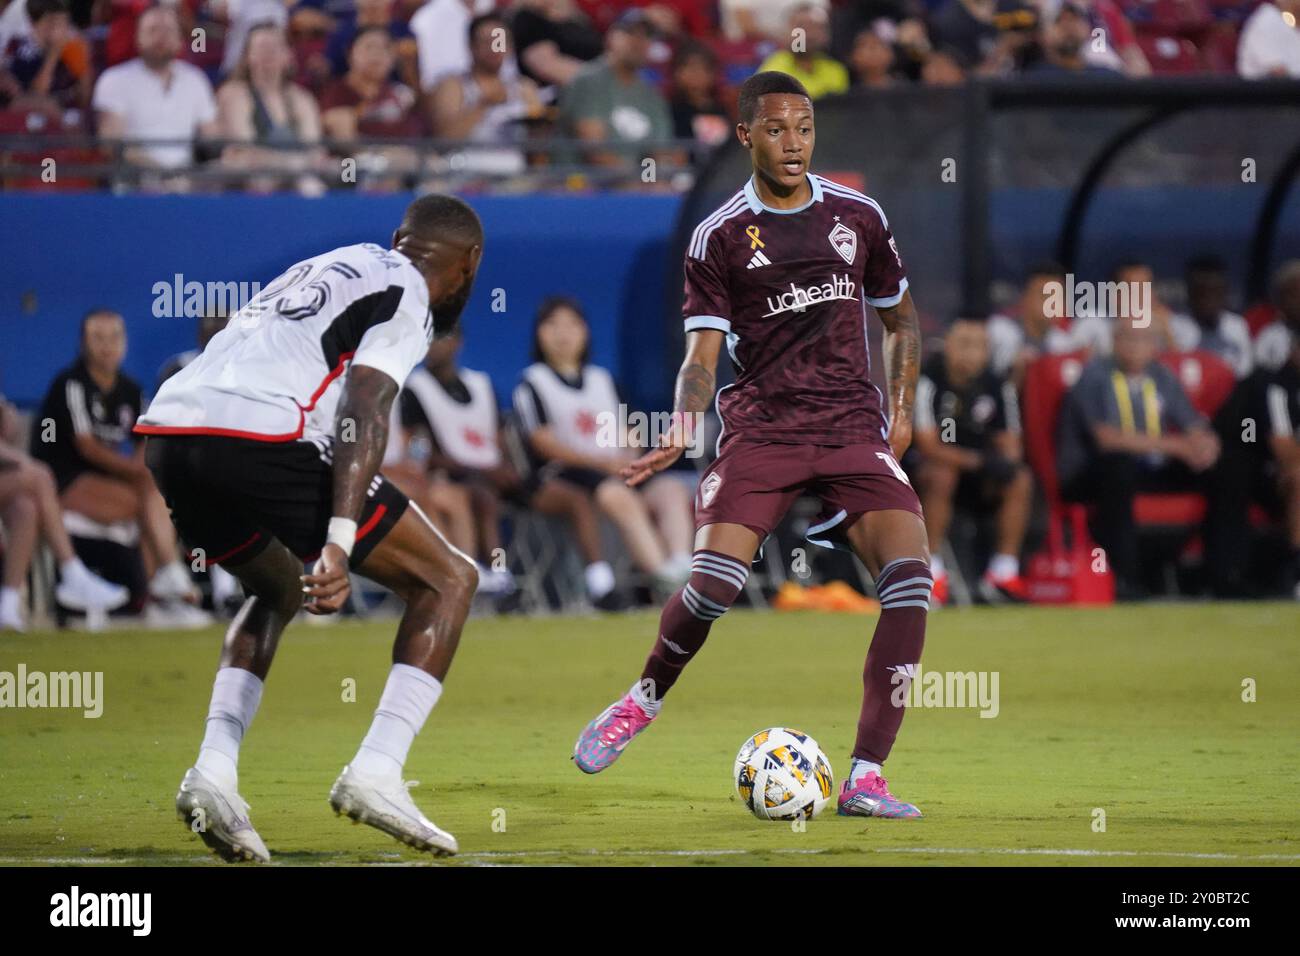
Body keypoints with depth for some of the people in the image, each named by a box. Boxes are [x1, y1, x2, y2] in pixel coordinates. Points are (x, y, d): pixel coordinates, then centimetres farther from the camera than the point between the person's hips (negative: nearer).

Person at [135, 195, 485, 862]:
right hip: (258, 438, -8)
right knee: (447, 581, 7)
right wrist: (338, 543, -19)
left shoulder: (329, 266, 32)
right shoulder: (406, 297, 7)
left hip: (167, 431, 8)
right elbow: (363, 408, -9)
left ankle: (214, 769, 12)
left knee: (278, 589, 33)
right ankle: (375, 773, -5)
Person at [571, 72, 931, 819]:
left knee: (911, 576, -20)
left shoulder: (859, 217, 10)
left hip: (853, 427, 2)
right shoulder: (720, 237, 2)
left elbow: (901, 318, 23)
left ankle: (866, 778, -14)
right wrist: (682, 429, -19)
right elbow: (704, 352, -1)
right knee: (713, 583, -21)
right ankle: (645, 699, 13)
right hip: (761, 427, -2)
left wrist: (903, 409, 10)